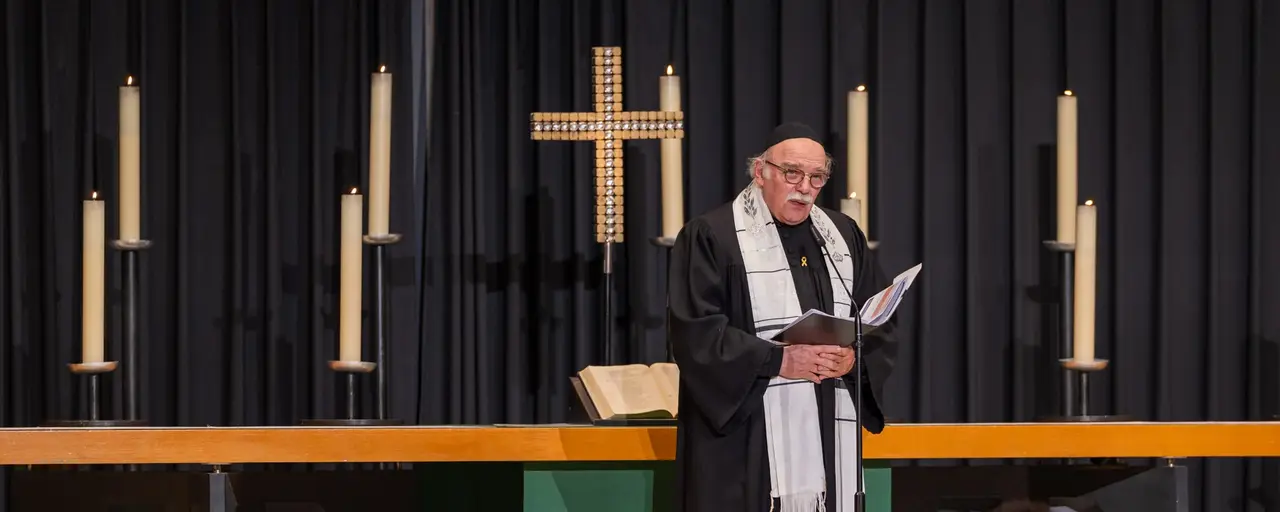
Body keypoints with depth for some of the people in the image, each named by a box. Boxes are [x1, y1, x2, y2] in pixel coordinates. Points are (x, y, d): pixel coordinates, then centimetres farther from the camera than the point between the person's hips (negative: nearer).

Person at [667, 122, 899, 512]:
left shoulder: (843, 235, 15)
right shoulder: (709, 236, -2)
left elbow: (881, 325, 13)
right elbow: (694, 333, -11)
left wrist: (852, 359, -8)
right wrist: (778, 360, -17)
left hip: (828, 434, 5)